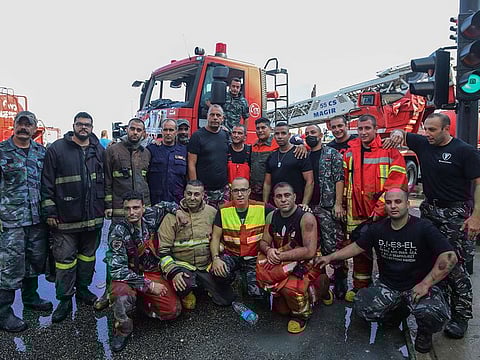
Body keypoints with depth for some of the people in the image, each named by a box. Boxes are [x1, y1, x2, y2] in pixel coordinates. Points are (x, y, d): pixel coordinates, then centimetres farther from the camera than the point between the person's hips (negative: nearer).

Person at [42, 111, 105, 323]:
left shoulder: (100, 151, 9)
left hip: (93, 216, 4)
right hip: (66, 217, -3)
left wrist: (106, 206, 11)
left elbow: (106, 180, 14)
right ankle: (65, 300, 14)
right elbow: (47, 183, -3)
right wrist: (50, 211, -6)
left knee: (88, 255, 15)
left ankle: (83, 289, 33)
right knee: (65, 258, 1)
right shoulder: (57, 149, -2)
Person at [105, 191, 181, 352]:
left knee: (173, 310, -13)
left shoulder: (151, 216, -9)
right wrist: (149, 285, -24)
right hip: (127, 275, -3)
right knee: (123, 296, -37)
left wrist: (178, 210, -7)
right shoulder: (118, 231, -19)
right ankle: (123, 329, -4)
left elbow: (165, 205, 15)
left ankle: (141, 299, 17)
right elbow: (118, 270, -23)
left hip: (153, 273, 4)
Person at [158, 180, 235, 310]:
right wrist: (173, 271, -19)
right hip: (182, 264, -3)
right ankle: (186, 293, 3)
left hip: (207, 266, 3)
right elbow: (163, 249, -8)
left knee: (227, 299, -3)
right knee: (185, 284, -35)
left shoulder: (212, 212, 3)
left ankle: (205, 285, 26)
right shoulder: (173, 215, -7)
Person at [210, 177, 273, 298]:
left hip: (253, 257, 0)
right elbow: (215, 237, -2)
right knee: (218, 273, -31)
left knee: (257, 293, -18)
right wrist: (215, 258, -16)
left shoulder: (262, 208, -6)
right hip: (230, 255, 1)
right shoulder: (223, 211, -3)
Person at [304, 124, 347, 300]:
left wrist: (338, 204, -13)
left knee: (333, 244, -7)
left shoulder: (332, 153, 1)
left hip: (328, 206, -5)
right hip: (308, 206, 5)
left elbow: (339, 179, -5)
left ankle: (340, 280, 7)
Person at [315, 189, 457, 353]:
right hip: (387, 286, 4)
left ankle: (424, 333, 7)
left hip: (417, 286, -3)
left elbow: (449, 257, -19)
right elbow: (357, 246, 11)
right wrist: (330, 257, 5)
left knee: (431, 313, -33)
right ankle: (397, 311, 15)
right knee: (362, 307, -19)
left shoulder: (423, 227, -12)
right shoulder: (378, 228, 1)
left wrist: (425, 284, -25)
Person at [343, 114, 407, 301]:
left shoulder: (389, 150, -6)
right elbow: (344, 180, 12)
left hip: (383, 214, -4)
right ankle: (360, 287, 28)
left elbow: (397, 181, -11)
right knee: (359, 250, 14)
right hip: (357, 213, 4)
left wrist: (381, 208, -16)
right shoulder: (350, 152, 7)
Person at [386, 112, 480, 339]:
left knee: (455, 266, -6)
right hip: (430, 210, 6)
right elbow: (401, 134, 17)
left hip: (456, 214, -5)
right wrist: (398, 133, -9)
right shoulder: (423, 145, 6)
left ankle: (461, 316, 6)